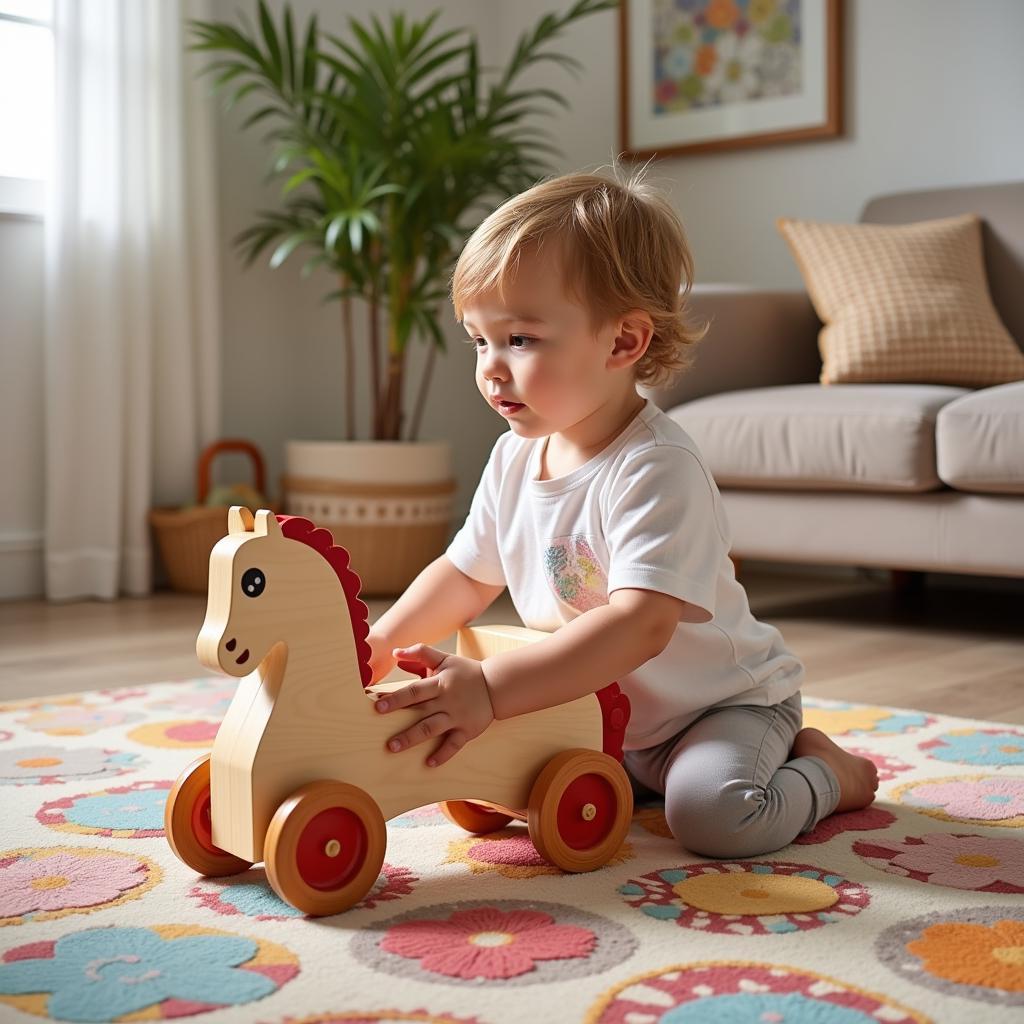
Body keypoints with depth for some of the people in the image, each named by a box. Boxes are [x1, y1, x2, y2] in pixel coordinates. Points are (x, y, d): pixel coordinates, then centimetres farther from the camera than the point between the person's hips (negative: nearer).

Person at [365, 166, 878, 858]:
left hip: (723, 701, -8)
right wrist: (377, 648, -3)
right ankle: (647, 776, 15)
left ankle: (823, 773, 1)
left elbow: (641, 624, -39)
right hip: (604, 717, 8)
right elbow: (467, 576, 11)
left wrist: (489, 689, -46)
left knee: (712, 811, -32)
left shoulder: (657, 468, -28)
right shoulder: (515, 456, -2)